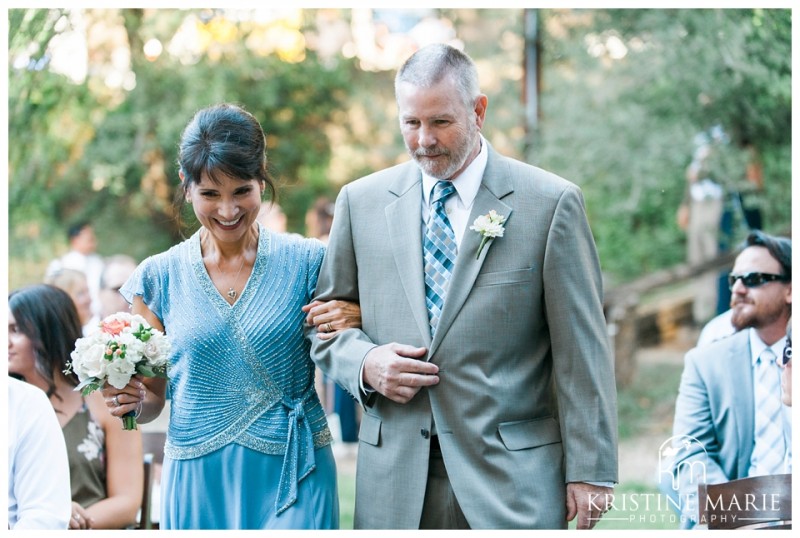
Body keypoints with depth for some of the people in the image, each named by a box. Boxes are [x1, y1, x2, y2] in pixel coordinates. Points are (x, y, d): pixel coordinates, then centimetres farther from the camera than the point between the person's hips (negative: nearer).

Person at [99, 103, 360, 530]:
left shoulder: (307, 262, -1)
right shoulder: (159, 277, 3)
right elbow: (153, 398, 10)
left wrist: (354, 322, -13)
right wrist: (130, 400, -11)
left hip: (292, 478, -2)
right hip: (198, 481, 2)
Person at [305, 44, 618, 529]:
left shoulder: (551, 203, -1)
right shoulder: (361, 202, 9)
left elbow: (581, 352, -2)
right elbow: (325, 320, 16)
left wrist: (589, 470, -5)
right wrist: (364, 362, -6)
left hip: (510, 477, -3)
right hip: (395, 484, 3)